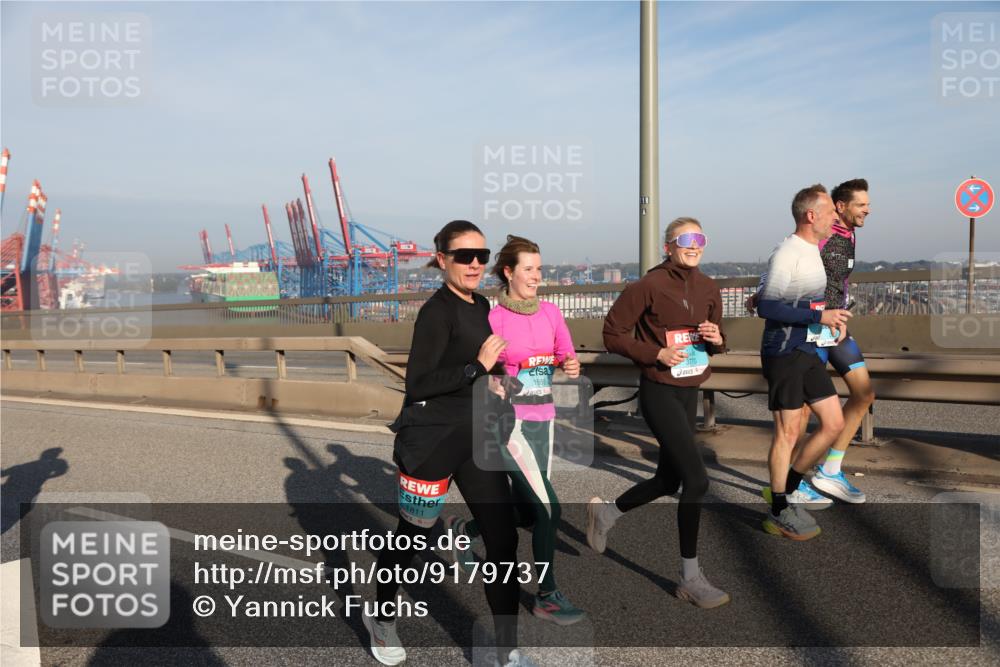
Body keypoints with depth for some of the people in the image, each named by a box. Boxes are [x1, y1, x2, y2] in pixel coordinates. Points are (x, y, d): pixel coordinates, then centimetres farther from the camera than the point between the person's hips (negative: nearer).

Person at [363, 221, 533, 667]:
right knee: (411, 536, 11)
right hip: (432, 441, -7)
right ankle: (381, 616, 39)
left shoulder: (481, 306, 10)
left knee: (503, 539, 3)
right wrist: (478, 367, -20)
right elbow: (417, 383, -20)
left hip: (478, 438, 7)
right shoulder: (437, 311, -15)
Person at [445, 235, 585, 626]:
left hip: (543, 420, 6)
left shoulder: (550, 313, 6)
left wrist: (572, 367, -14)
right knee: (548, 508, -11)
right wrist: (490, 385, -23)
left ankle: (463, 529, 42)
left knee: (526, 513, 14)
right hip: (509, 420, -6)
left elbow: (568, 359, 8)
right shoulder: (491, 319, -9)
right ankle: (547, 597, 7)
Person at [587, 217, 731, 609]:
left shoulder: (708, 289, 6)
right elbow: (613, 333, -10)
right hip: (659, 392, -8)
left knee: (668, 481, 16)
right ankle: (690, 578, 4)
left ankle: (605, 513, 41)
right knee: (697, 479, -12)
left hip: (690, 393, 8)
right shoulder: (649, 286, -13)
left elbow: (715, 342, 17)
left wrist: (716, 339, -6)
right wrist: (657, 353, -19)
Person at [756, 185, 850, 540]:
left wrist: (834, 318, 11)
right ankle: (779, 513, 12)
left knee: (834, 423, 10)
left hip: (809, 351, 9)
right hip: (784, 353, -9)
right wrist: (820, 316, -22)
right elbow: (767, 307, -22)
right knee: (788, 432, -2)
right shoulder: (786, 253, -16)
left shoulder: (813, 251, 14)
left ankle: (788, 487, 24)